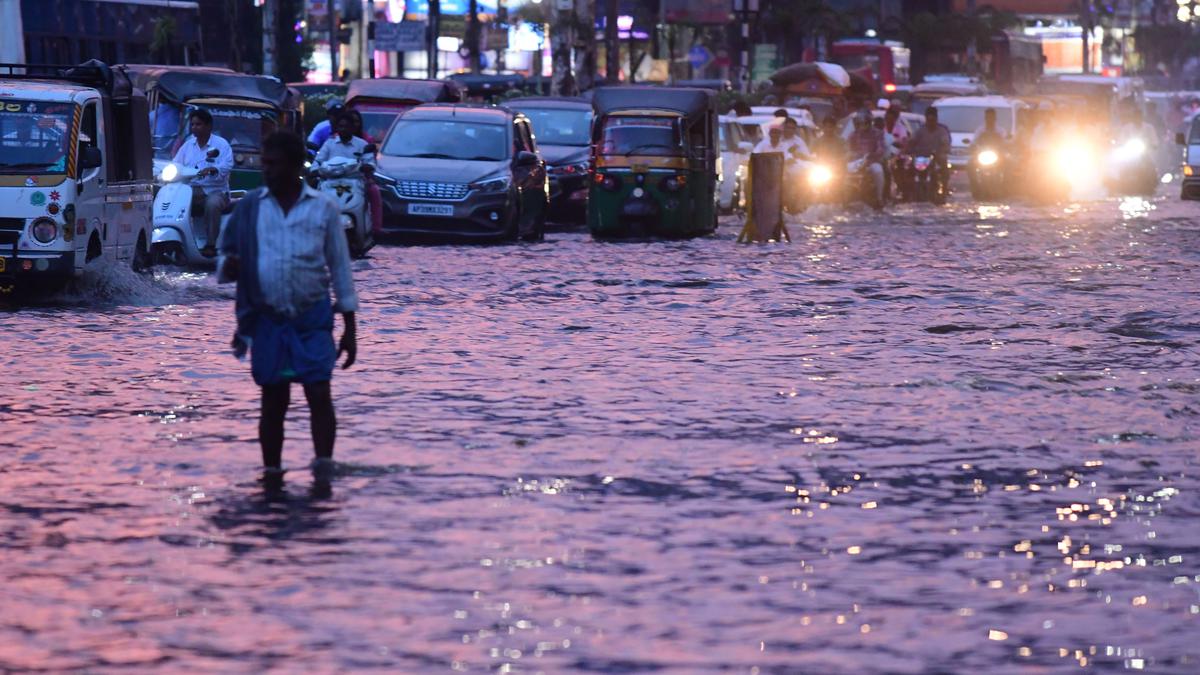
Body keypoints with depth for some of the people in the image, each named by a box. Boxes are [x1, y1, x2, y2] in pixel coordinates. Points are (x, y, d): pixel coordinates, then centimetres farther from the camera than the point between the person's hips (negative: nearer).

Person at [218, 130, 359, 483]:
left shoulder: (323, 208, 3)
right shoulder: (250, 208, 6)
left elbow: (340, 268, 7)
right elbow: (227, 259, 12)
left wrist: (350, 328, 5)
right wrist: (228, 268, -14)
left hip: (313, 317, -1)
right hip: (267, 318, 2)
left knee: (319, 393, -11)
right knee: (273, 400, 6)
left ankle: (323, 464, -10)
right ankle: (271, 474, 13)